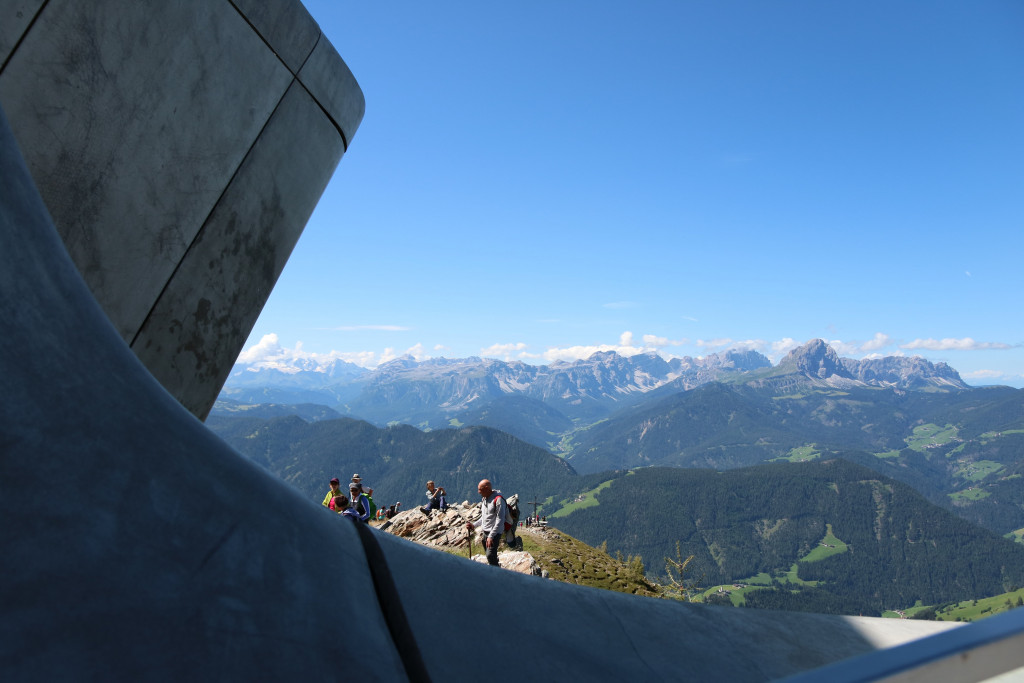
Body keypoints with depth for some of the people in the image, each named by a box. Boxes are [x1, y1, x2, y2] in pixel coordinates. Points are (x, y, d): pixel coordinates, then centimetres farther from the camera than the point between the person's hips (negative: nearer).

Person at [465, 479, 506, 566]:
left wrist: (491, 536, -22)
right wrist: (474, 525, 8)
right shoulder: (484, 499, 12)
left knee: (490, 555, -17)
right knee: (489, 556, 13)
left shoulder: (498, 499, -15)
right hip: (485, 533, 8)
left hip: (495, 533, -8)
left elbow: (500, 520, -19)